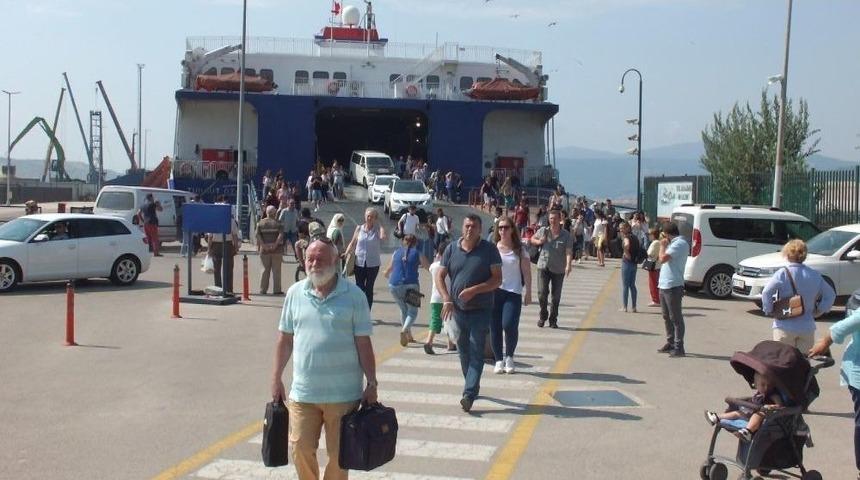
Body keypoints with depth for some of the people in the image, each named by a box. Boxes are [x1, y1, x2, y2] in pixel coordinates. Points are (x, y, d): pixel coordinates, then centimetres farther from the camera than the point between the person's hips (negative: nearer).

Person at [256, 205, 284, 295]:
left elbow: (258, 235, -5)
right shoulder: (277, 223, -3)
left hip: (264, 249, 3)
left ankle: (263, 290, 11)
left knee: (265, 269, 11)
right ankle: (276, 290, 4)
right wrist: (275, 245, -17)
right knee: (276, 270, 4)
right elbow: (281, 235, -15)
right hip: (276, 249, -3)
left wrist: (263, 245, -9)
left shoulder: (261, 223, 5)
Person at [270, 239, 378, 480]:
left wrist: (372, 384, -6)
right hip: (303, 392, 3)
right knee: (301, 449, 9)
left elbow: (363, 343, -4)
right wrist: (276, 378, 9)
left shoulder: (353, 295, -7)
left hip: (343, 394, -2)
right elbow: (285, 339, 9)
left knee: (339, 454, 9)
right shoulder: (295, 293, 2)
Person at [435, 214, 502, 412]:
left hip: (481, 310, -4)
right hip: (457, 309, 4)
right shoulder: (451, 249, 4)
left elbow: (497, 279, -7)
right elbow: (440, 276, 5)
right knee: (464, 351, 14)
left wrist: (474, 290, -20)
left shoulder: (489, 250, -4)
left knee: (476, 352, -7)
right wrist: (446, 300, -11)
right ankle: (473, 385, 32)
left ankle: (469, 394, -9)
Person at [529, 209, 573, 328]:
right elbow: (532, 239, 18)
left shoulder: (566, 235, -5)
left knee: (556, 296, 7)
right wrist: (538, 241, -6)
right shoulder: (543, 231, 2)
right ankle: (543, 316, 14)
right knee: (542, 292, -8)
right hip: (543, 266, 1)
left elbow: (569, 251, -14)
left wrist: (568, 265, -30)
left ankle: (553, 320, 21)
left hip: (558, 269, -1)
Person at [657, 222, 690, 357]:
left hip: (673, 286, -10)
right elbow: (661, 258, 20)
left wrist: (662, 245, -8)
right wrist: (664, 246, 12)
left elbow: (663, 258, -24)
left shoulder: (680, 244, -15)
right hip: (664, 285, 10)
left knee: (676, 318, -5)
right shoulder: (674, 243, 17)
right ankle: (670, 343, 26)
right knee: (667, 317, 17)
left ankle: (678, 347, -2)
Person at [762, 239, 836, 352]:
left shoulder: (783, 273, -10)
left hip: (785, 327, -4)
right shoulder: (814, 275, 5)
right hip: (807, 327, 4)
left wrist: (769, 310, -6)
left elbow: (766, 292, -19)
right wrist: (819, 311, 15)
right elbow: (830, 294, 13)